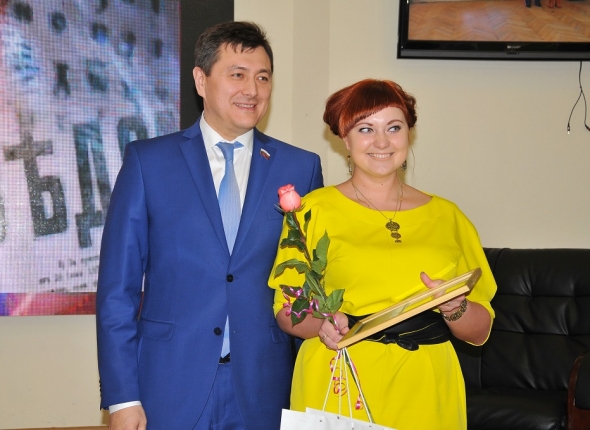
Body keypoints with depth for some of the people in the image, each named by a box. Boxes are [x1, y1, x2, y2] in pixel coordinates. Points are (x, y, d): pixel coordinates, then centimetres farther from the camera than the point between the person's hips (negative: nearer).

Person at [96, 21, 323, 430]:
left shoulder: (301, 168, 5)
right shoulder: (147, 160, 1)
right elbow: (118, 286, -1)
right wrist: (122, 397, -6)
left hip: (264, 395, 1)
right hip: (169, 394, -1)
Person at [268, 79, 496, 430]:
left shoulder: (447, 216, 6)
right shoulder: (315, 210, 0)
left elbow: (480, 331, 7)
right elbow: (287, 309, 2)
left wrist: (454, 307, -13)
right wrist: (321, 324, -18)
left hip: (425, 390, 2)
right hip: (338, 385, -2)